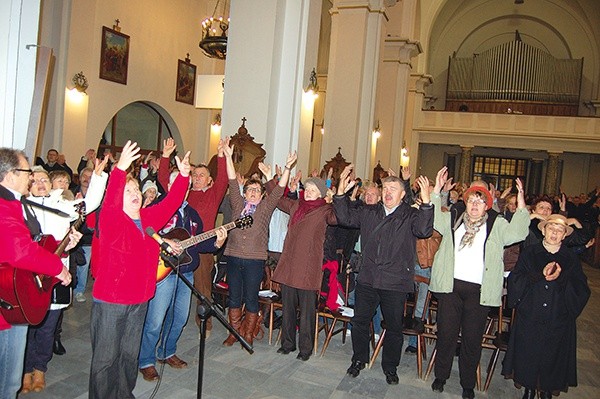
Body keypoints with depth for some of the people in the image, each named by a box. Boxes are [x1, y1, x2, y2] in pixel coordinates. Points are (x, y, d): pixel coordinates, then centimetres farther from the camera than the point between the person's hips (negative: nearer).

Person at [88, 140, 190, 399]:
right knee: (106, 358, 5)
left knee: (130, 355, 20)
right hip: (110, 301, -6)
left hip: (139, 299, 6)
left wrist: (183, 175, -9)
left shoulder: (149, 218, 5)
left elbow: (171, 202, 4)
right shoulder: (111, 220, -12)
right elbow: (108, 203, -32)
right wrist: (120, 169, -45)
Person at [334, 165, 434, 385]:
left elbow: (424, 230, -20)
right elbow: (346, 218, 5)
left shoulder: (411, 215, -2)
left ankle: (390, 367, 30)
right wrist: (341, 192, -8)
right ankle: (358, 360, 33)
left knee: (394, 327, 10)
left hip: (395, 283, -3)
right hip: (367, 279, 3)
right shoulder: (369, 212, 10)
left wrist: (426, 202, -33)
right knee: (360, 322, 12)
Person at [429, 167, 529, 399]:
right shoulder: (453, 220, 11)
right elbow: (434, 218, 4)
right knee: (446, 334, 8)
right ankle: (441, 376, 25)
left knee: (472, 339, 8)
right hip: (450, 286, 1)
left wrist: (521, 203, -14)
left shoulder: (497, 225, 7)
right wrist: (437, 190, -4)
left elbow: (517, 233, -6)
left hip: (479, 291, -1)